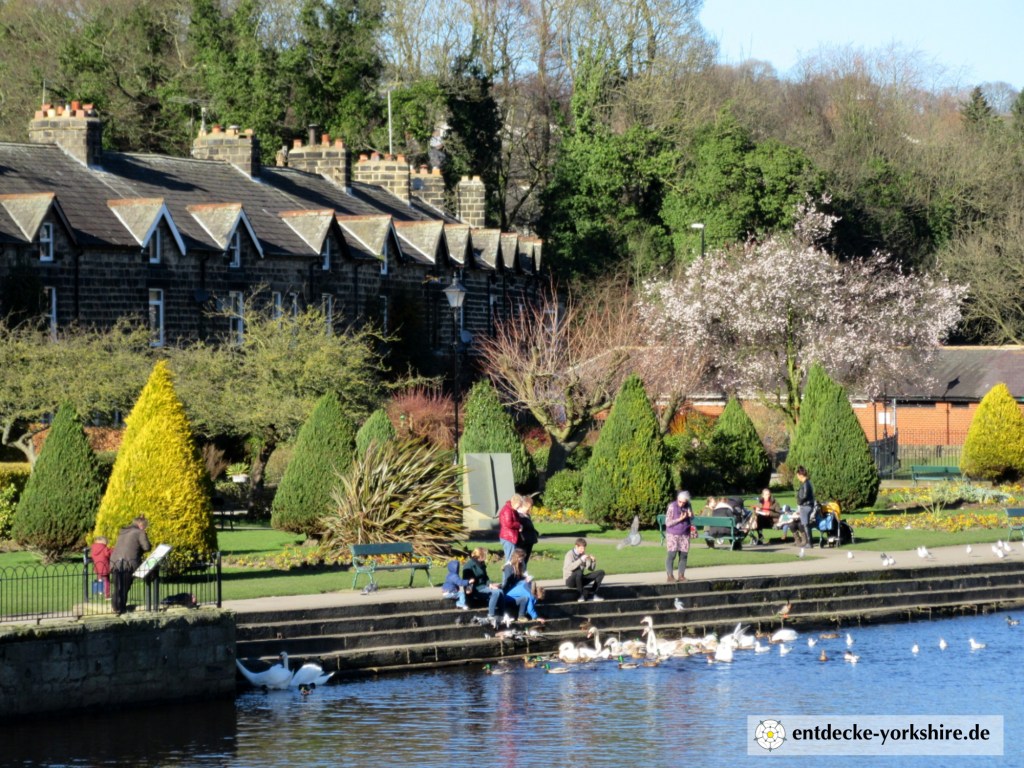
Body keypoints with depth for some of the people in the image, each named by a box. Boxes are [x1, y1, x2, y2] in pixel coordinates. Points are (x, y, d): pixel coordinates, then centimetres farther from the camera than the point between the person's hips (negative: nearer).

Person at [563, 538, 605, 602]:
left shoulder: (583, 554, 7)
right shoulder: (570, 554, -11)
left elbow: (590, 568, 7)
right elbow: (569, 567, -29)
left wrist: (593, 561, -12)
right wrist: (581, 560, -32)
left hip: (580, 579, 7)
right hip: (570, 580, -7)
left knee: (601, 573, -5)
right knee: (579, 571, -41)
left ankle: (594, 594, -11)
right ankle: (582, 594, -27)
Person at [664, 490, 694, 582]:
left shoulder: (688, 507, 4)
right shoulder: (672, 507, -10)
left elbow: (692, 521, 16)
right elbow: (668, 523, -11)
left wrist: (690, 516, -8)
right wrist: (680, 519, -20)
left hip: (684, 535, 4)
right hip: (673, 534, -4)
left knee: (683, 555, 1)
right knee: (671, 554, -9)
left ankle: (681, 576, 8)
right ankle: (670, 576, -6)